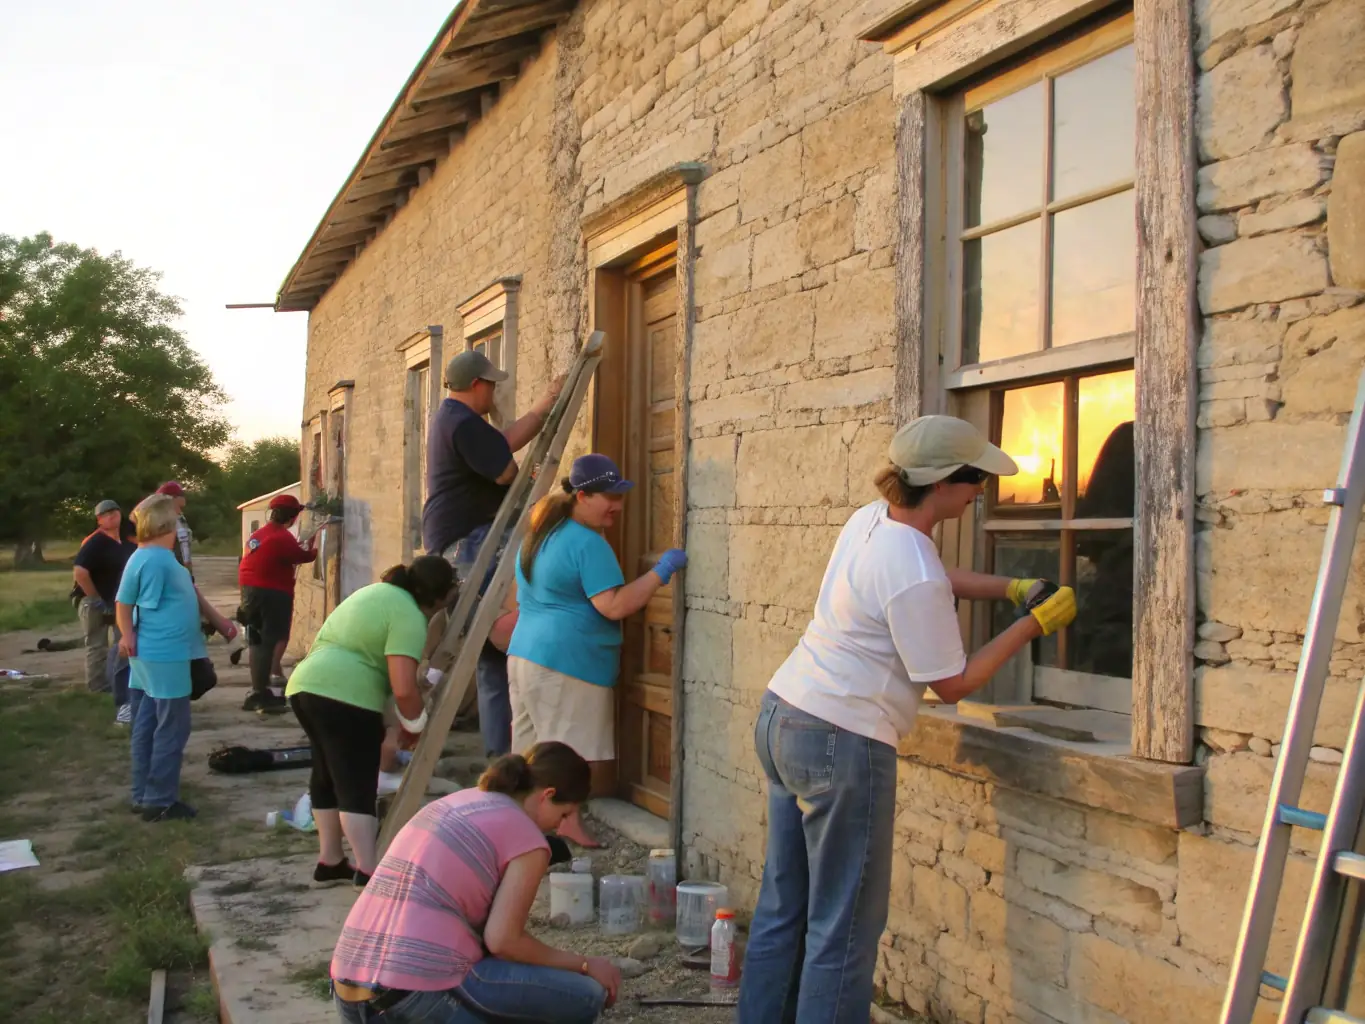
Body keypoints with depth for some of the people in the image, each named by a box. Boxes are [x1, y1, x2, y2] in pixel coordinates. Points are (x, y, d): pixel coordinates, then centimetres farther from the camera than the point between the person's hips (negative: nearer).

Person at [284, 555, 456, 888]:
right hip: (343, 696, -10)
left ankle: (329, 861, 26)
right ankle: (368, 871, -6)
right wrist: (416, 721, 0)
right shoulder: (409, 617, -11)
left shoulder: (378, 590, 19)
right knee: (357, 786, -6)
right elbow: (403, 689, -20)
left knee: (328, 775, 19)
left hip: (305, 684, 10)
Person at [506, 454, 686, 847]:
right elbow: (613, 606, -19)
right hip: (569, 662, -9)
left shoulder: (539, 535, 18)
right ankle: (567, 829, -2)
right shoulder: (588, 543, -13)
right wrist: (662, 571, -16)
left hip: (525, 654, 9)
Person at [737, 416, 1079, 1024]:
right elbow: (953, 683, -11)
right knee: (844, 925, 3)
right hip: (841, 744, -9)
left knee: (784, 905, 18)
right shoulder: (913, 575, -22)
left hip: (782, 716, 10)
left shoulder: (871, 518, 5)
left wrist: (1012, 588, 14)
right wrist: (1034, 624, -4)